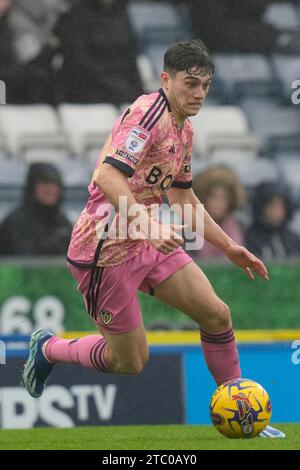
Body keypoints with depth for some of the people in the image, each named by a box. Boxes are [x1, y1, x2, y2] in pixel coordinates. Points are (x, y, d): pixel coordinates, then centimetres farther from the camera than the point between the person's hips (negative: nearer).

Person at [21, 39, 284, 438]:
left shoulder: (184, 130, 12)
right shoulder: (149, 112, -18)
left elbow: (185, 200, 25)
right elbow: (107, 176, -31)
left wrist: (229, 247, 23)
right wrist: (148, 224, -42)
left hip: (150, 241, 9)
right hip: (106, 247, -9)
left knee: (216, 315, -4)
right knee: (130, 361, 0)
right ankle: (48, 349, 26)